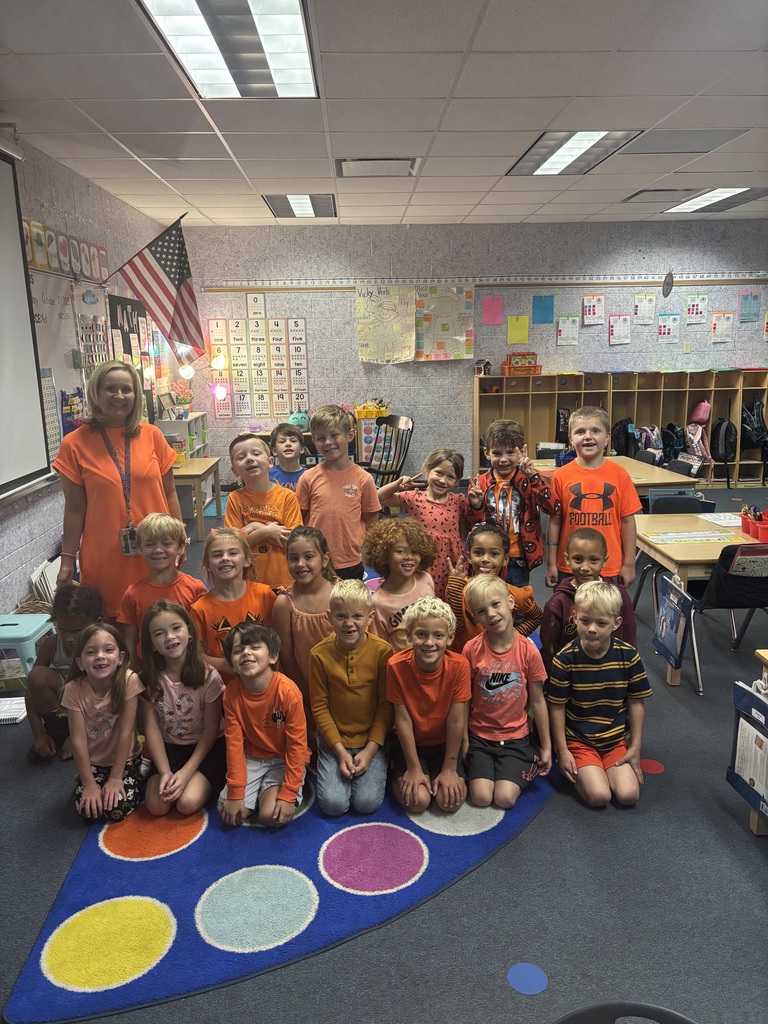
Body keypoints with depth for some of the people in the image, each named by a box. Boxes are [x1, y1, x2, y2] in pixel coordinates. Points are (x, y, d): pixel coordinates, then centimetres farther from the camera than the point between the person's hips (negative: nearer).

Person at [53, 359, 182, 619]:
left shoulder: (152, 435, 1)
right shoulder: (75, 444, -3)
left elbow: (169, 494, 7)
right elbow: (75, 509, 0)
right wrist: (67, 560, -1)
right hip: (104, 558, -1)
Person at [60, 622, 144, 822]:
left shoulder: (129, 680, -25)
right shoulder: (74, 689, -20)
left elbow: (125, 732, -21)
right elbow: (78, 739, -17)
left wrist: (115, 778, -18)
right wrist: (89, 783, -17)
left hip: (125, 759, -2)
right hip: (92, 762, 2)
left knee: (117, 810, -16)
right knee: (87, 812, -13)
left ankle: (136, 776, 14)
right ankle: (91, 785, 19)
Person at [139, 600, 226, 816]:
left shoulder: (208, 676, -18)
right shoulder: (150, 679, -9)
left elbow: (211, 729, -13)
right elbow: (152, 728, -9)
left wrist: (186, 772, -20)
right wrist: (165, 772, -20)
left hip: (207, 748, -2)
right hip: (170, 748, 3)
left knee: (188, 803, -22)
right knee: (157, 806, -17)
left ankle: (205, 782, 8)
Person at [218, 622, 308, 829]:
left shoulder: (288, 691, -25)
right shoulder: (231, 693, -14)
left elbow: (296, 744, -19)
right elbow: (234, 743, -10)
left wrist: (289, 794, -20)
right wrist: (235, 793, -12)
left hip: (284, 760, -3)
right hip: (251, 759, 3)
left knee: (272, 816, -20)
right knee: (230, 814, -11)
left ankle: (271, 793, 13)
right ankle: (258, 792, 18)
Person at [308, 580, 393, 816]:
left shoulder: (382, 651, -11)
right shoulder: (319, 654, -10)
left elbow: (386, 705, -7)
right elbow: (319, 706, -5)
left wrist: (370, 750, -12)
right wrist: (340, 750, -10)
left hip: (372, 739, 0)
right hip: (334, 740, 1)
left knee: (367, 802, -13)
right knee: (333, 803, -12)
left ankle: (375, 766, 16)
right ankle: (330, 769, 17)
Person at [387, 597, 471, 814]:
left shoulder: (459, 665, -23)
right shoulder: (396, 666, -24)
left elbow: (456, 721, -17)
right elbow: (403, 719, -17)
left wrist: (449, 769, -12)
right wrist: (414, 768, -13)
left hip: (444, 743, 1)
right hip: (411, 743, -1)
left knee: (450, 800, -15)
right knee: (417, 801, -17)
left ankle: (440, 775, 16)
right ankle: (401, 777, 14)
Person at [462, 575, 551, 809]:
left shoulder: (528, 650, -12)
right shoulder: (471, 649, -13)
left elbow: (537, 702, -4)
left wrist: (546, 746, 2)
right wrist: (463, 741, 0)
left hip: (516, 737, 0)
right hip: (480, 735, 0)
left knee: (505, 798, -11)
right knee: (481, 797, -13)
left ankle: (527, 764, 17)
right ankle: (477, 765, 17)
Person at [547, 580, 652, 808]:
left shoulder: (628, 656, -11)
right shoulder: (565, 659, -18)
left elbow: (635, 703, 0)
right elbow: (557, 707, -9)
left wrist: (635, 747, 0)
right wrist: (562, 750, -8)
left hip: (617, 740, 3)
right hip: (578, 740, -2)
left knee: (628, 794, -12)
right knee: (599, 796, -17)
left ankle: (603, 769, 17)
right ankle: (580, 770, 13)